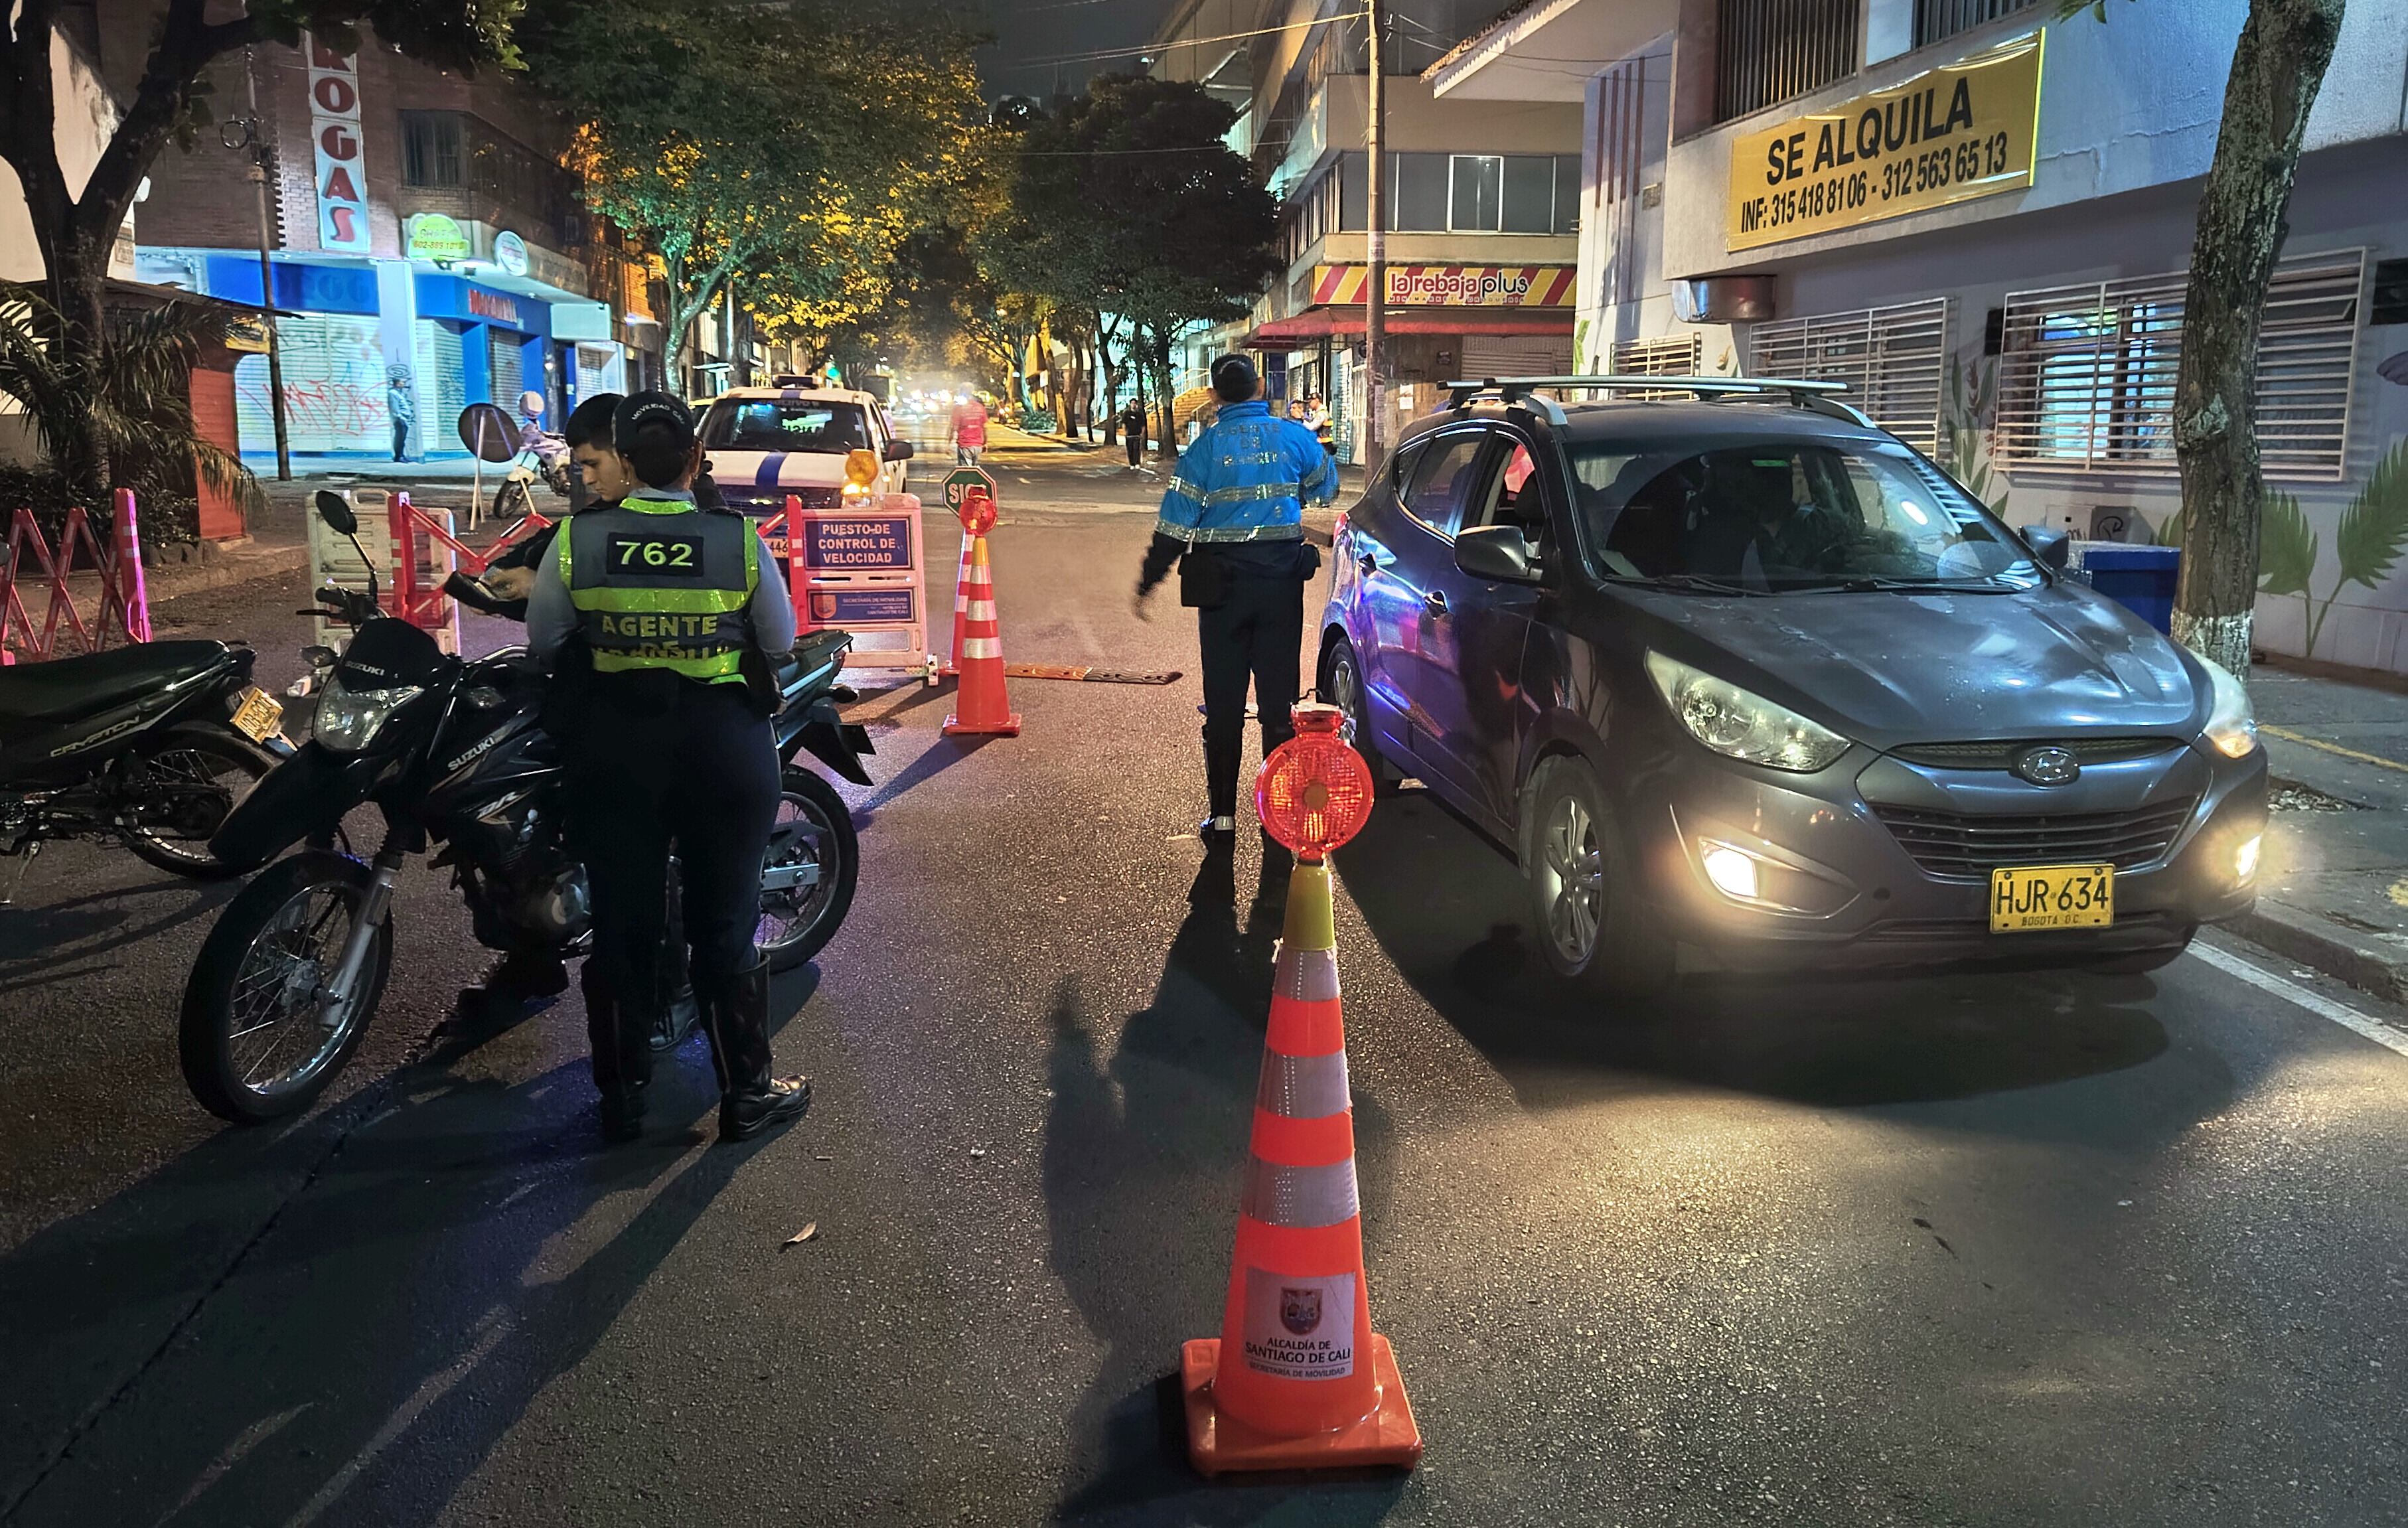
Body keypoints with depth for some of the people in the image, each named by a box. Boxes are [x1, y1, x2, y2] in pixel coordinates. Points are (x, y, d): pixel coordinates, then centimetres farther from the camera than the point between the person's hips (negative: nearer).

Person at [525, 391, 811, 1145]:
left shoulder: (577, 539, -8)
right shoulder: (740, 539, -11)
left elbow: (543, 645, 0)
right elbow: (779, 642, 1)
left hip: (612, 744, 1)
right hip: (723, 741, -1)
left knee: (621, 923, 13)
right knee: (724, 927, 10)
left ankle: (621, 1097, 25)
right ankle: (746, 1093, 20)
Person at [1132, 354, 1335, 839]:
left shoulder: (1207, 446, -8)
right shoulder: (1294, 436, -1)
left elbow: (1175, 526, -9)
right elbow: (1326, 487, 18)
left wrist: (1146, 585, 0)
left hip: (1223, 583, -1)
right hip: (1283, 580, 2)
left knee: (1224, 701, 5)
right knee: (1279, 697, 9)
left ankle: (1222, 814, 6)